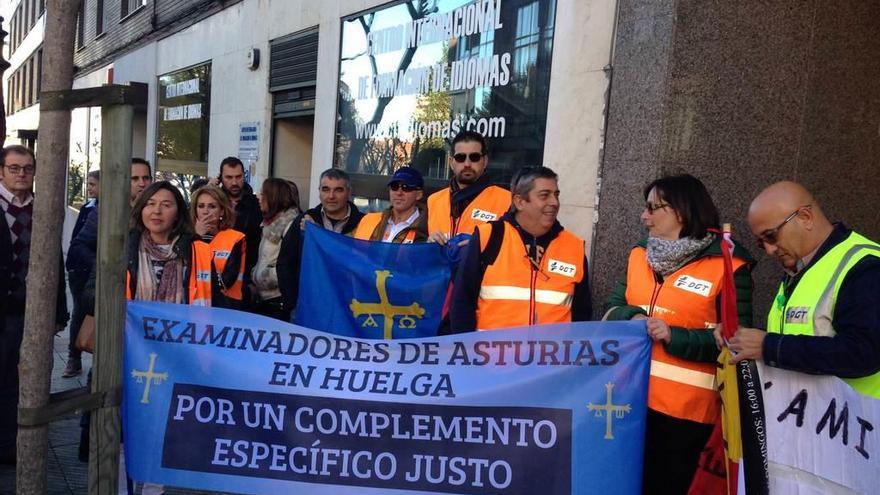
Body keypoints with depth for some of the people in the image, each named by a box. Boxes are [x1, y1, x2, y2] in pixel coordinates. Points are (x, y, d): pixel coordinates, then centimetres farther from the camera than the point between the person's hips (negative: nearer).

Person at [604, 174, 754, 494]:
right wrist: (634, 318, -12)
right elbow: (613, 309, 10)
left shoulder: (728, 265, -8)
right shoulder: (639, 255, 10)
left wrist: (675, 337, -21)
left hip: (687, 408, -5)